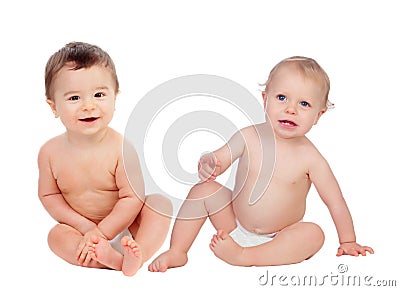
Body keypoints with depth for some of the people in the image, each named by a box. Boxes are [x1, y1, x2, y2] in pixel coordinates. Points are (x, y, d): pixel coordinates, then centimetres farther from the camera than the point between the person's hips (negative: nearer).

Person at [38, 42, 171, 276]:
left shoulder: (123, 148, -21)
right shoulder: (51, 152, -11)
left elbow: (132, 197, -20)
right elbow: (49, 195, -1)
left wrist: (101, 232, -25)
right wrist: (84, 226, -13)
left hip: (122, 225, -1)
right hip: (80, 226, 2)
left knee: (161, 202, -22)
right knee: (56, 235, -25)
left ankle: (138, 254, -41)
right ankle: (113, 260, -40)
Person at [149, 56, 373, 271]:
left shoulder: (310, 158, -17)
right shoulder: (249, 137, -11)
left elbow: (336, 202, -9)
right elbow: (219, 160, -5)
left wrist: (348, 243, -5)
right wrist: (207, 165, -30)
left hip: (278, 239, -2)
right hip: (235, 225, 2)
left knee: (314, 234, -28)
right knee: (204, 189, -14)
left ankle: (243, 256, -28)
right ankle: (176, 251, -7)